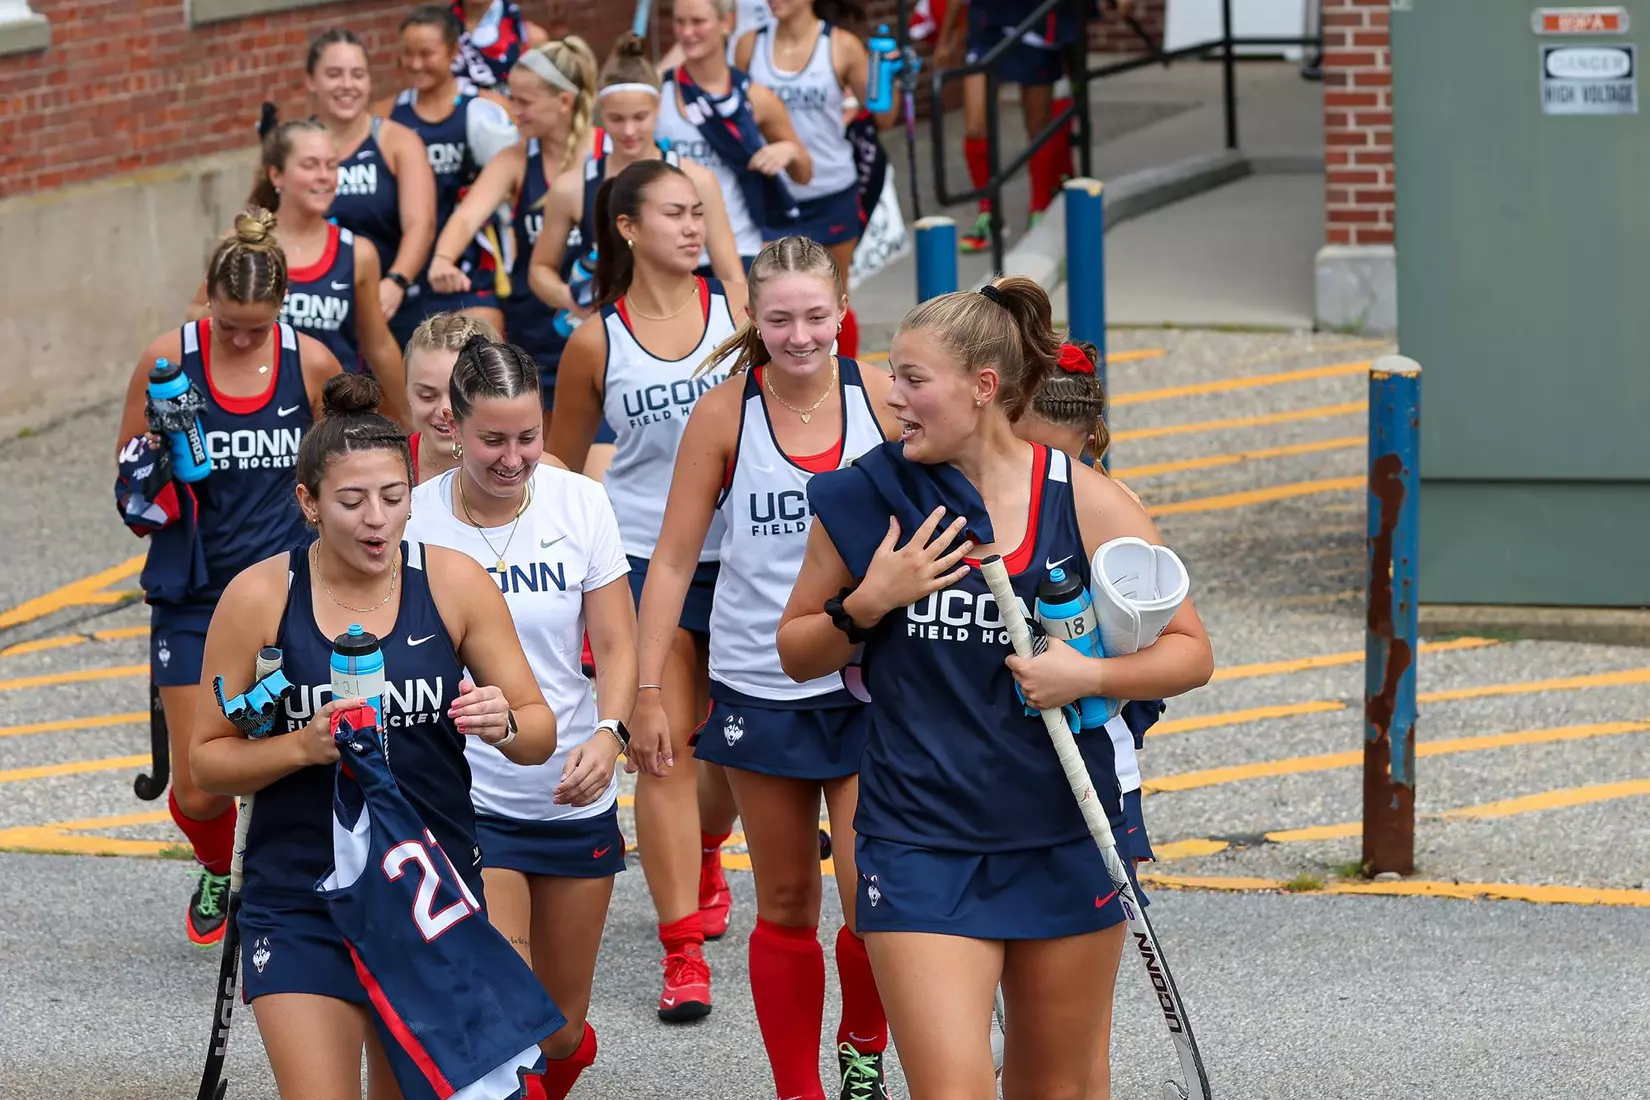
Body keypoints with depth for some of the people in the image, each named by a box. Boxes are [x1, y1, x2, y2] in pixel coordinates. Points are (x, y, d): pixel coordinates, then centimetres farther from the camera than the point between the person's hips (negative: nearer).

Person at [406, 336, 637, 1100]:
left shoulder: (580, 503, -4)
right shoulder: (413, 520, -10)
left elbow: (617, 646, -3)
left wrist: (608, 733, -21)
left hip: (574, 799, 3)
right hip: (467, 799, -3)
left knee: (561, 1032, 13)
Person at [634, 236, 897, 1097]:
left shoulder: (882, 400, -5)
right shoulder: (723, 416, -6)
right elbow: (673, 560, -1)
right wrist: (648, 693, -5)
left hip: (871, 686, 0)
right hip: (759, 690, 0)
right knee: (786, 907, 8)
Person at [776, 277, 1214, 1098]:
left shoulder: (1084, 504, -4)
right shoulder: (864, 498, -1)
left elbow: (1190, 652, 1)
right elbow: (797, 655, 9)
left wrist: (1090, 675, -16)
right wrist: (868, 604, -10)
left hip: (1064, 841, 1)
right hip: (919, 845, -1)